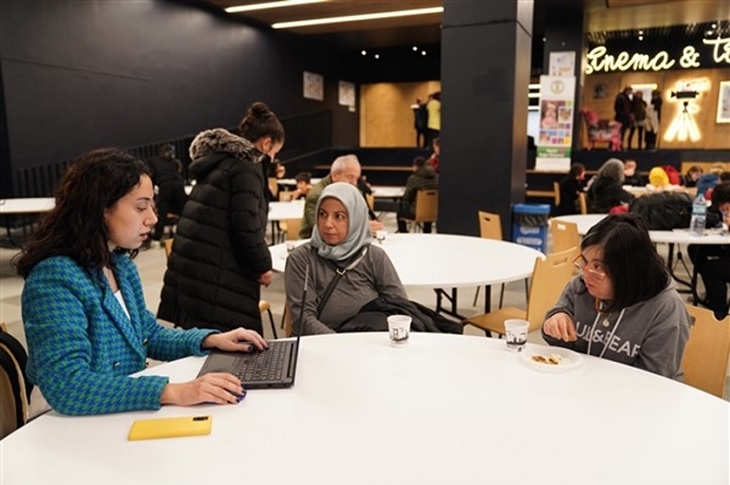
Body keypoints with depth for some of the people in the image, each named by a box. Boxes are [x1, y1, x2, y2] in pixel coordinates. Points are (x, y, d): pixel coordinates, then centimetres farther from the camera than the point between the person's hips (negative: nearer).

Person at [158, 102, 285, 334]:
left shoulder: (218, 160, 18)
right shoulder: (246, 166, -10)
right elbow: (245, 225, -18)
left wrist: (257, 242, 31)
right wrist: (263, 265, -3)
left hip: (192, 265, 10)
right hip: (215, 273, -10)